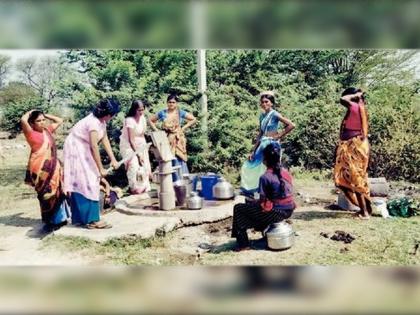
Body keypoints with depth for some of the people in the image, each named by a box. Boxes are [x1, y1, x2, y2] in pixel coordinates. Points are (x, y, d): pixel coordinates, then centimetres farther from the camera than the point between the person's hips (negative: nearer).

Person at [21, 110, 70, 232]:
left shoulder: (47, 130, 12)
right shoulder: (31, 133, -7)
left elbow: (59, 120, 25)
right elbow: (23, 120, -24)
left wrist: (45, 115, 15)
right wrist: (31, 112, -5)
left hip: (53, 166, 7)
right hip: (40, 169, -7)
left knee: (57, 193, 13)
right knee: (46, 195, -1)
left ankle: (58, 219, 27)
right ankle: (49, 222, 11)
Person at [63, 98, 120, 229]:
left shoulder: (101, 121, 4)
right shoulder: (93, 122, -26)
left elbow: (105, 140, 4)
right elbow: (94, 147, -26)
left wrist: (113, 159, -3)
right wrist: (101, 169, -21)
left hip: (83, 151, 10)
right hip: (76, 150, -10)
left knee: (82, 183, 11)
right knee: (86, 183, -11)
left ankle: (79, 218, 18)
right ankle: (92, 220, -8)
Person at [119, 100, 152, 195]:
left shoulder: (143, 119, -3)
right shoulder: (129, 120, -23)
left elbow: (142, 135, 5)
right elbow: (131, 140, -23)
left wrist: (145, 147, -4)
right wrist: (138, 154, -22)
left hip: (138, 145, 6)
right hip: (128, 145, -6)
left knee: (144, 165, 1)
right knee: (134, 165, -18)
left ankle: (144, 187, 15)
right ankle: (135, 188, -7)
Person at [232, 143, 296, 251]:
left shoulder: (265, 177, -17)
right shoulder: (285, 172, 4)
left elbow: (263, 200, -14)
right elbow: (288, 193, 13)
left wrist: (254, 202, 9)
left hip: (276, 213, -8)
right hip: (288, 211, 8)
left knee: (238, 208, 5)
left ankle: (243, 243, 8)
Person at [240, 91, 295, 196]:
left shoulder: (274, 114, -10)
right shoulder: (262, 115, 11)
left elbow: (291, 125, -17)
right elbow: (260, 134, 12)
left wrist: (279, 136, -9)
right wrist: (253, 150, 9)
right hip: (262, 145, 8)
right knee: (250, 166, 9)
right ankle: (250, 189, 23)